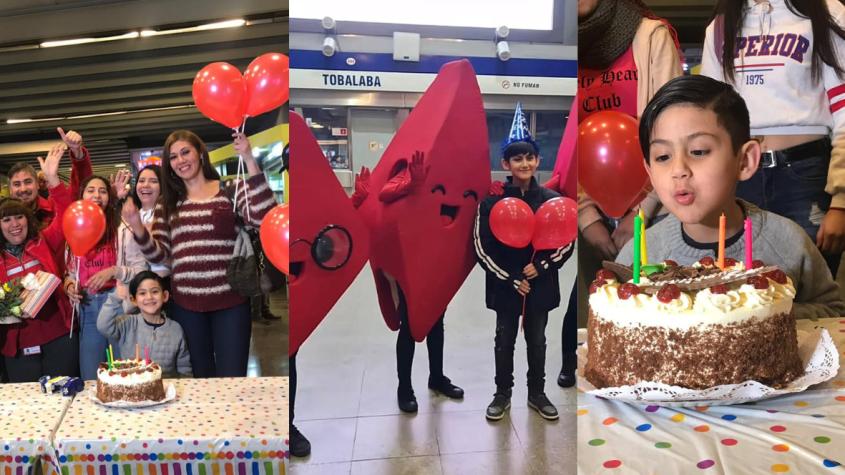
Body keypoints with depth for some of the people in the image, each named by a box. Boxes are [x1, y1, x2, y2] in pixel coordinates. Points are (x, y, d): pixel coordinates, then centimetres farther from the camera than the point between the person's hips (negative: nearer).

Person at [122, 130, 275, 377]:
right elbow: (159, 255, 7)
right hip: (184, 304, 3)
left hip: (229, 301, -3)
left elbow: (264, 218, -18)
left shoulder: (232, 192, 2)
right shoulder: (168, 204, 11)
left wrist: (249, 160, -19)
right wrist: (136, 226, -10)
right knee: (200, 378, 16)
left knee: (232, 380, 0)